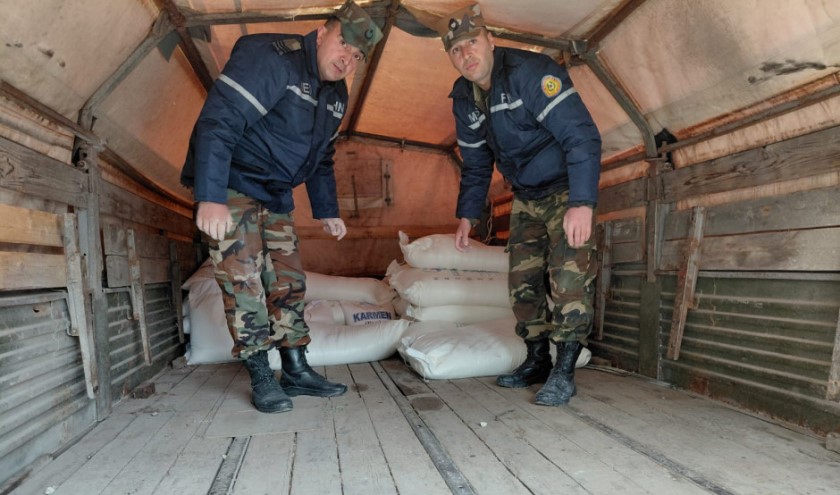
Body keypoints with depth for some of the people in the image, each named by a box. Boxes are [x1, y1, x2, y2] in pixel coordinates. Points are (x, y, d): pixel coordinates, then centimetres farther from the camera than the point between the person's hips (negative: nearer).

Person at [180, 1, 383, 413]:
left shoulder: (336, 95, 8)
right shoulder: (269, 56, -18)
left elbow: (321, 157, 18)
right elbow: (218, 120, -28)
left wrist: (326, 210, 15)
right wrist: (210, 197, -35)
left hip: (275, 197, 8)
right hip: (228, 188, -7)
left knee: (289, 282, 5)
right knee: (243, 281, -7)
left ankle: (296, 371, 15)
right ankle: (261, 378, 5)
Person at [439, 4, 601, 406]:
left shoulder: (530, 72, -21)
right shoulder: (464, 98, 2)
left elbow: (582, 135, -27)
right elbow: (475, 163, 12)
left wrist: (582, 203, -36)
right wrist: (467, 214, 7)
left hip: (569, 191, -6)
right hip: (526, 198, 7)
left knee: (569, 279, -14)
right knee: (522, 282, 6)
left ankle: (564, 371, -1)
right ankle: (537, 361, 21)